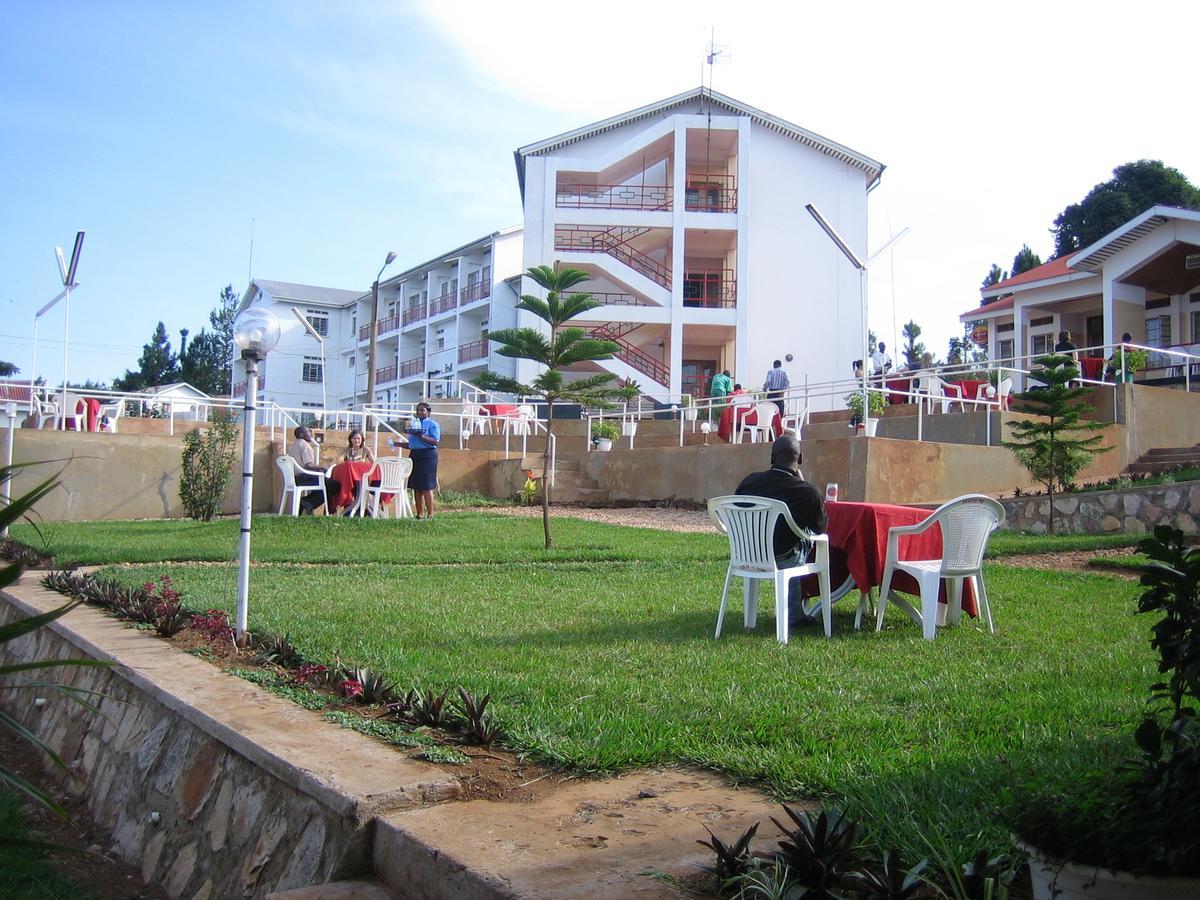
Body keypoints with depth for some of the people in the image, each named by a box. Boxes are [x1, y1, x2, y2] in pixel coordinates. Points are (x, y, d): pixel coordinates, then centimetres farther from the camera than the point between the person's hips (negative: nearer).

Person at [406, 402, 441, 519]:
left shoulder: (432, 424, -1)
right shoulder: (414, 423, 20)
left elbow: (435, 441, -13)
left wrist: (421, 436, -19)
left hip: (427, 456, -7)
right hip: (414, 456, 7)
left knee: (426, 487, -10)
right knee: (416, 487, 6)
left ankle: (430, 514, -6)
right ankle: (419, 514, 12)